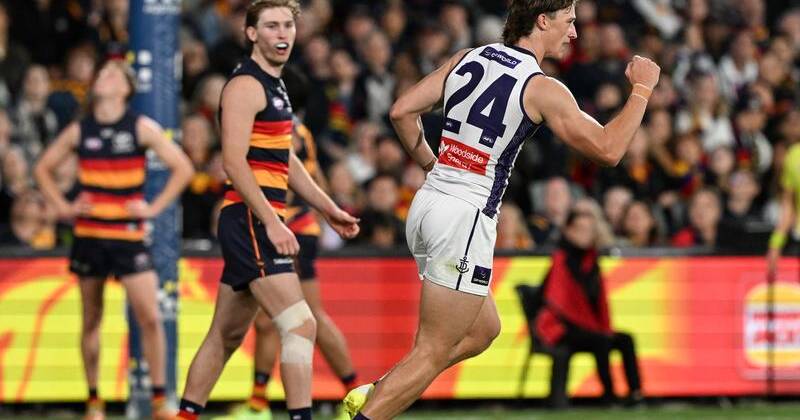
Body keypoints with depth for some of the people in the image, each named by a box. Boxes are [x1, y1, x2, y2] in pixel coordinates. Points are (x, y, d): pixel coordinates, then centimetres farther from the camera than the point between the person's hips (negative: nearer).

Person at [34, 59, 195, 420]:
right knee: (91, 320, 8)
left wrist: (155, 207, -8)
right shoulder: (79, 132, 5)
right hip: (89, 236, 3)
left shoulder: (141, 128, -1)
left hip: (129, 235, -3)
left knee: (150, 317, -12)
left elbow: (183, 167, -1)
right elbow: (43, 168, 17)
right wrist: (63, 207, 5)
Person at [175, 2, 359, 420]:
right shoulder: (245, 85, -11)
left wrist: (328, 208, 25)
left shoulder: (273, 86, 19)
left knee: (226, 335, 14)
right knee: (300, 324, -16)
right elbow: (234, 162, -19)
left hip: (262, 222, 10)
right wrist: (273, 223, -24)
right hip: (249, 218, -10)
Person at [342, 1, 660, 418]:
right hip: (465, 216, -8)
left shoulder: (467, 59, 9)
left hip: (428, 201, 8)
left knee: (482, 331, 20)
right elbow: (608, 148, -7)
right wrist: (642, 89, 3)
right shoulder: (542, 89, -9)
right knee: (433, 353, -3)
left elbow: (402, 111, 8)